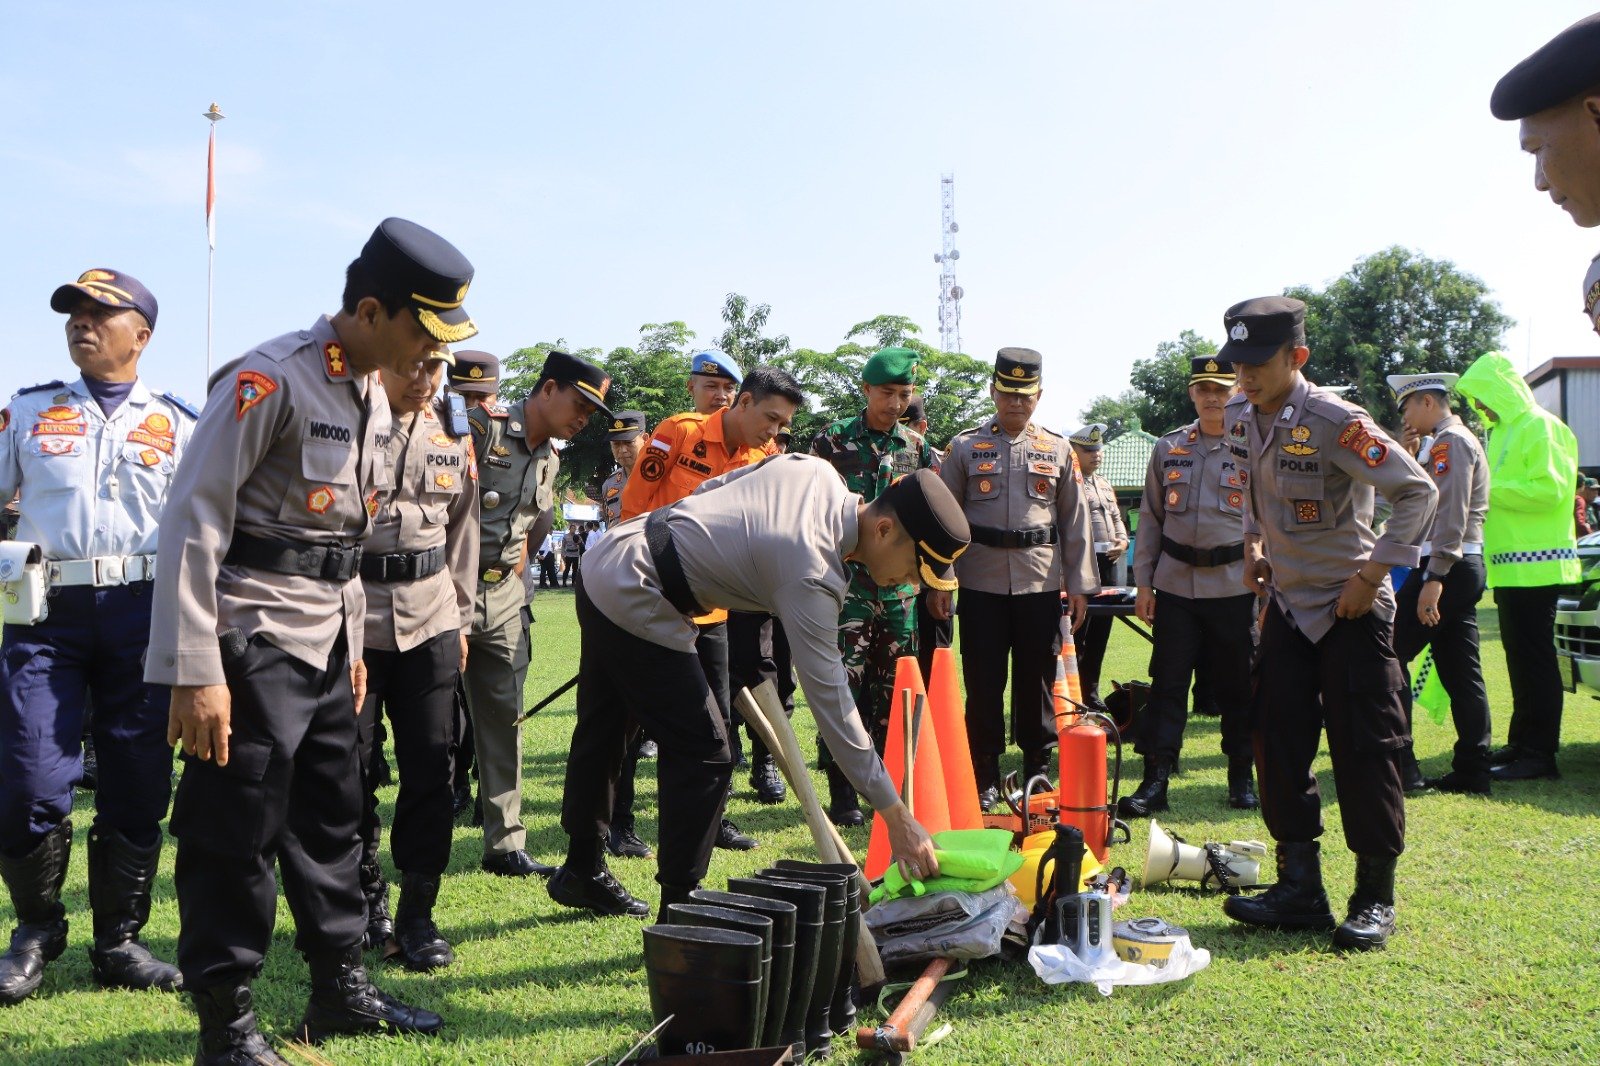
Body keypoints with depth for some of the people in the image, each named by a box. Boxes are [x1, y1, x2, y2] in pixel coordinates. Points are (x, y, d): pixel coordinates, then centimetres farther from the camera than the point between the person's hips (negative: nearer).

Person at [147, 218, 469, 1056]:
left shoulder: (370, 395, 11)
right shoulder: (268, 380, -17)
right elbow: (194, 520, -20)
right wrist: (194, 673, -23)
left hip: (326, 639, 9)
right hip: (252, 638, -9)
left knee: (330, 819, 17)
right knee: (234, 830, -1)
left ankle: (340, 989, 30)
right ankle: (225, 1022, 14)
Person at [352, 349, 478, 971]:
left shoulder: (453, 436, 10)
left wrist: (461, 617, 15)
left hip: (430, 620, 4)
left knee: (431, 764, 2)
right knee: (350, 764, 5)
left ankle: (417, 913, 13)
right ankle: (365, 894, 24)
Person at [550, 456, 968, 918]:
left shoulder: (814, 469, -3)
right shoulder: (812, 576, -26)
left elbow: (709, 489, 11)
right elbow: (831, 703, -26)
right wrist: (897, 816, -23)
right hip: (636, 607, -10)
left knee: (602, 733, 22)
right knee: (704, 755, -5)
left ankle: (582, 872, 39)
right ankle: (678, 908, 5)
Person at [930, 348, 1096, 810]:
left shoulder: (1058, 449, 7)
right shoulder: (965, 446, 4)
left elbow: (1075, 519, 8)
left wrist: (1080, 584, 3)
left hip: (1041, 582, 1)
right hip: (981, 583, -1)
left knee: (1037, 680, 7)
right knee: (983, 682, 2)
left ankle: (1038, 771, 20)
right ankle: (984, 779, 12)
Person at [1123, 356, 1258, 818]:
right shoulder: (1168, 449, 8)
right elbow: (1150, 518, 11)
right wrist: (1143, 583, 5)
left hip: (1235, 585, -2)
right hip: (1175, 584, 2)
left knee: (1238, 685, 7)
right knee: (1167, 682, 1)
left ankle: (1242, 777, 22)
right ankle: (1155, 780, 4)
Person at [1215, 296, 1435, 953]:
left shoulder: (1334, 422, -21)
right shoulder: (1239, 419, 1)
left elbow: (1417, 490, -19)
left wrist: (1372, 576, -20)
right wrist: (1254, 546, 8)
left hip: (1350, 609, -7)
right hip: (1287, 602, 7)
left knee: (1363, 750, -2)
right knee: (1278, 742, 6)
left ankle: (1376, 897, 11)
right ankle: (1300, 887, 16)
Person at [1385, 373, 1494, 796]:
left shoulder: (1452, 441, -11)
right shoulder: (1445, 443, 21)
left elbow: (1451, 516, -21)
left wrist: (1433, 579, -25)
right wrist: (1409, 458, 11)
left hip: (1446, 567, -10)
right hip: (1462, 570, 10)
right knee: (1460, 672, 10)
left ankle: (1400, 765, -6)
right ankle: (1472, 770, 13)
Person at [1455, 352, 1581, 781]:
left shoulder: (1541, 427, -11)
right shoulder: (1503, 430, 19)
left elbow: (1551, 488, -21)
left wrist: (1490, 489, -18)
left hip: (1535, 563, -10)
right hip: (1510, 564, 10)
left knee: (1534, 657, -7)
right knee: (1520, 658, 14)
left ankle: (1540, 753, -3)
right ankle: (1522, 742, 21)